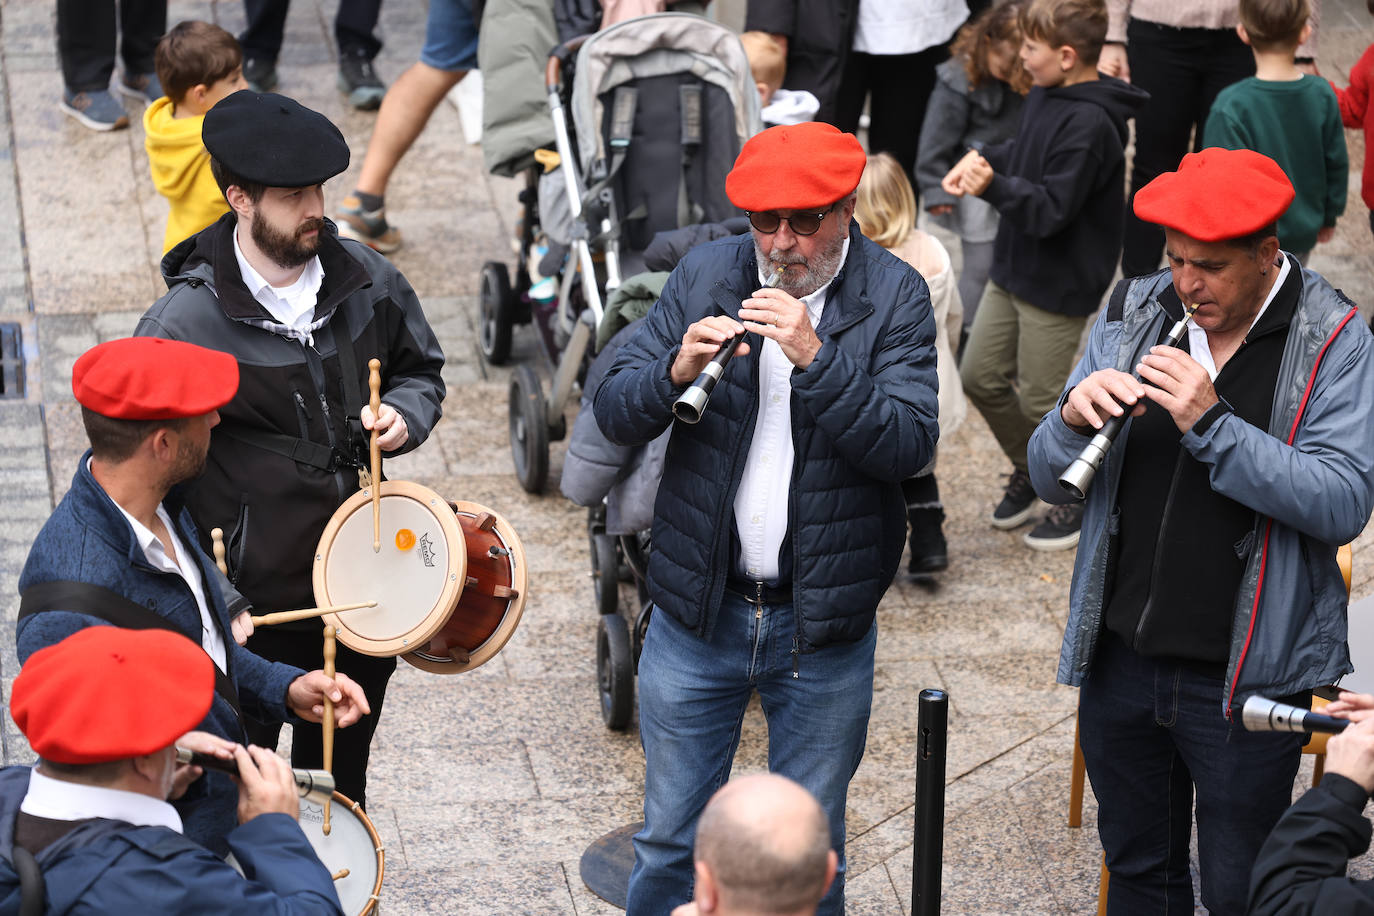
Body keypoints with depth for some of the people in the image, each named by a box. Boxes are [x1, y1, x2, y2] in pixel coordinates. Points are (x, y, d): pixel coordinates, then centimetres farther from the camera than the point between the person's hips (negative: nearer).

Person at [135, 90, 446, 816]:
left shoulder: (367, 281, -3)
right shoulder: (186, 320, -17)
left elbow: (421, 369, 16)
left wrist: (402, 414, -8)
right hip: (248, 604, -4)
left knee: (341, 777, 24)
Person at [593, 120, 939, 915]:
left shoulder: (895, 296, -7)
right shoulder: (704, 275, 0)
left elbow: (910, 445, -19)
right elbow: (614, 412, -3)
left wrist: (816, 358, -30)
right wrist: (677, 372, -23)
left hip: (825, 625, -2)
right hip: (699, 610, 2)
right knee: (670, 842, 12)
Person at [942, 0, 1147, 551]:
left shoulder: (1089, 126, -27)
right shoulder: (1043, 97, 1)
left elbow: (1052, 208, -28)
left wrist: (992, 185, -39)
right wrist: (983, 159, -1)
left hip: (1060, 284, -9)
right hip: (1014, 268, 9)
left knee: (1041, 399, 4)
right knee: (980, 377, 15)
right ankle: (1030, 469, 38)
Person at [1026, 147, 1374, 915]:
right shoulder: (1133, 314, 2)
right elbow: (1050, 480, 4)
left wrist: (1212, 424, -29)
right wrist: (1073, 422, -19)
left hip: (1246, 676, -4)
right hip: (1120, 658, 4)